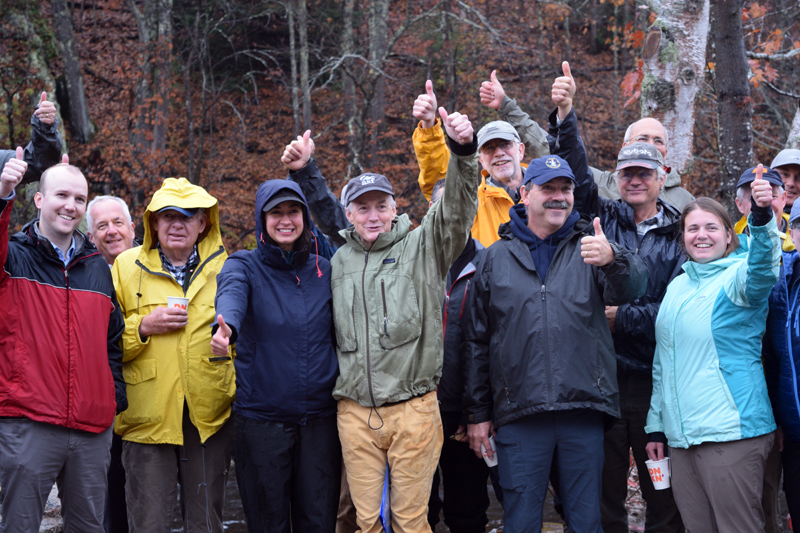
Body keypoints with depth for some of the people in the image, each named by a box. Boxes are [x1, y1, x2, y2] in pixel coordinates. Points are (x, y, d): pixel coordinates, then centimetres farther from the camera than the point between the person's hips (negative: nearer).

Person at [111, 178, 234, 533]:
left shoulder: (224, 267, 7)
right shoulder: (126, 266, 4)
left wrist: (239, 393, 8)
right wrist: (142, 327, -12)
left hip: (209, 417, 1)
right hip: (147, 417, -1)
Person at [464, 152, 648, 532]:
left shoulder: (588, 247, 8)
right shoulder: (497, 258, 11)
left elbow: (632, 288, -12)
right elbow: (478, 340, 13)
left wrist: (612, 259, -35)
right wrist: (478, 413, 10)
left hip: (583, 409, 0)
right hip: (518, 415, 0)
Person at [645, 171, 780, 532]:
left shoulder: (738, 276, -4)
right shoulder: (678, 285, 14)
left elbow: (762, 270, -31)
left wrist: (762, 218, -48)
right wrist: (656, 424, 18)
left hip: (731, 434, -6)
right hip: (680, 435, 6)